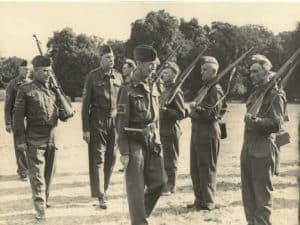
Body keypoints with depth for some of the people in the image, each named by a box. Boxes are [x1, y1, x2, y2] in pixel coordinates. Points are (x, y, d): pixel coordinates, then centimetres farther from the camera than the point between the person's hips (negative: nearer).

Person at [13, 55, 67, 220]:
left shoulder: (54, 90, 11)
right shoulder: (25, 91, -4)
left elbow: (62, 115, 18)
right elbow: (18, 116, -6)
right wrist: (20, 140, -10)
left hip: (52, 138, 5)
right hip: (34, 140, -5)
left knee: (49, 172, 13)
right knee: (37, 174, -5)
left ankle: (45, 199, 31)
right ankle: (40, 208, -3)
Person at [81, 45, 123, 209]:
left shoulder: (118, 76, 8)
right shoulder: (92, 77, -4)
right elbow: (86, 103, -4)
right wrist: (85, 129, -9)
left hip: (114, 120, 4)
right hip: (98, 121, -4)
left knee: (111, 158, 10)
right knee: (98, 159, -4)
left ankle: (102, 188, 26)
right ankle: (100, 196, -3)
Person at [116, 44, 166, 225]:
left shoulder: (154, 88, 11)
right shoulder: (128, 90, -8)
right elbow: (122, 123, -10)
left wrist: (158, 141, 14)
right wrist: (124, 152, -13)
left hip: (153, 142, 6)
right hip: (135, 142, -6)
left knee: (159, 181, 6)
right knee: (136, 186, -1)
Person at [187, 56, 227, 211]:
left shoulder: (216, 89, -11)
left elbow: (213, 114, -18)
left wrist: (197, 108, -25)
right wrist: (194, 112, 8)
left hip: (208, 133, -9)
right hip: (197, 131, 9)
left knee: (207, 169, -2)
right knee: (195, 169, 13)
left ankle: (208, 203, 6)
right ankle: (199, 200, 23)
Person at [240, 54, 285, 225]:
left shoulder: (275, 95, -6)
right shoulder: (255, 94, 18)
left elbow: (276, 124, -16)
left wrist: (256, 121, -27)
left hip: (263, 151, -8)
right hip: (247, 149, 8)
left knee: (262, 195, -4)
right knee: (248, 194, 13)